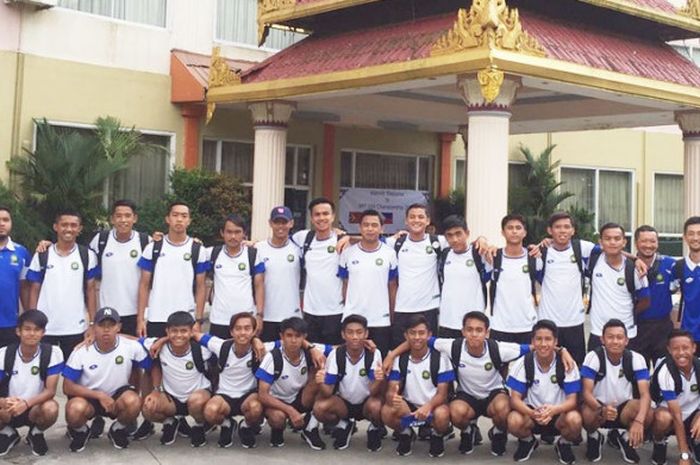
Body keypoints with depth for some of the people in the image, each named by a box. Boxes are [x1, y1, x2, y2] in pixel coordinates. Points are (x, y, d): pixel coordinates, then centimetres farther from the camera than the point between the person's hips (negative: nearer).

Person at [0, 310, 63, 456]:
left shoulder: (52, 353, -15)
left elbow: (50, 390, -18)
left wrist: (26, 403, -36)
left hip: (35, 408, -1)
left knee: (51, 408, -35)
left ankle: (36, 434, 2)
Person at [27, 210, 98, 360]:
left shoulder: (88, 256, 2)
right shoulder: (41, 255, 3)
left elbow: (90, 290, 3)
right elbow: (34, 291, 5)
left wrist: (93, 323, -1)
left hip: (76, 328, 0)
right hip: (45, 328, 1)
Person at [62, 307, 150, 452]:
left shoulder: (132, 346, -16)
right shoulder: (81, 351, -16)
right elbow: (67, 387, -15)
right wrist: (100, 396, -23)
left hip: (117, 396, 1)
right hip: (88, 396, -1)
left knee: (133, 401, -33)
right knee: (75, 409, -34)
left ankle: (118, 430, 2)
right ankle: (80, 432, 4)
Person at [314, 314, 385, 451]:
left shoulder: (374, 354, -18)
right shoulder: (335, 354, -14)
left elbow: (374, 392, -24)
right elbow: (328, 392, -17)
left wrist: (379, 381, -47)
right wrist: (321, 384, -41)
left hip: (366, 403, -1)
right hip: (343, 403, 2)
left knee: (376, 406, -35)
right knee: (319, 408, -27)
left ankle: (375, 429, 1)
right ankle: (344, 426, 5)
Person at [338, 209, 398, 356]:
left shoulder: (390, 254, 1)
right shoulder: (347, 253, 2)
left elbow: (392, 287, 6)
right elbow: (345, 285, 9)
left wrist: (392, 316, 5)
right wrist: (344, 310, 7)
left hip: (381, 321, 0)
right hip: (352, 320, 1)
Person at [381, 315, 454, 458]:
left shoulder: (439, 358, -10)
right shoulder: (399, 359, -3)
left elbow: (442, 393, -15)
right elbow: (391, 390, -9)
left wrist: (428, 406, -38)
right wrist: (393, 398, -36)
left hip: (433, 406, -2)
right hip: (408, 406, 2)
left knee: (442, 415, -37)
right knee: (386, 412, -30)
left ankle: (438, 437, 2)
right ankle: (406, 434, 5)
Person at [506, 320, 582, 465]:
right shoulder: (523, 363, -11)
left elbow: (572, 400, -15)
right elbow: (515, 399, -13)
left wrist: (554, 410, -38)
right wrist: (532, 413, -35)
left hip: (559, 414, 0)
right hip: (532, 413, 0)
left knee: (574, 420, -34)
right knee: (514, 421, -32)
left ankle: (564, 444, 3)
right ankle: (528, 441, 6)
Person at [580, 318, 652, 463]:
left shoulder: (636, 359, -13)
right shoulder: (593, 357, -18)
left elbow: (645, 394, -23)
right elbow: (587, 393, -24)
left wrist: (639, 420, -42)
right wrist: (602, 409, -46)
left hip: (625, 407, 2)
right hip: (598, 406, -2)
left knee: (648, 414, -29)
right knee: (587, 414, -36)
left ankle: (624, 438, 6)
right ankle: (594, 437, 3)